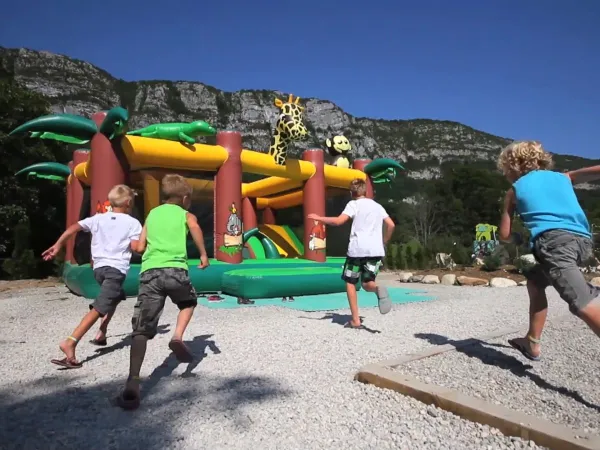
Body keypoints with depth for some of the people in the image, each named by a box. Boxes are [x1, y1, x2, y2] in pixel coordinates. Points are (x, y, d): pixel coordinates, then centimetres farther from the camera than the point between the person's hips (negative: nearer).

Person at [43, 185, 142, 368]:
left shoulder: (98, 218, 15)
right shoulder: (133, 223, 1)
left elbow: (74, 227, 6)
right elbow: (135, 247, -9)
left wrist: (57, 245, 9)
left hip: (99, 267, 7)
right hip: (117, 268, -7)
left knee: (116, 297, 31)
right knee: (99, 308, -13)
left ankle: (101, 334, 27)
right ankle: (70, 342, -28)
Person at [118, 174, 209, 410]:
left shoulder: (152, 214, 27)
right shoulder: (186, 214, 16)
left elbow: (140, 248, 24)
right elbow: (194, 227, -9)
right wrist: (203, 254, -5)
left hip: (149, 272, 3)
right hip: (175, 270, -2)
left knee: (141, 330, -2)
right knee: (189, 301, 30)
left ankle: (132, 384, -14)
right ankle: (178, 336, 8)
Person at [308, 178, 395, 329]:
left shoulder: (354, 204, 1)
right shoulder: (377, 206, 18)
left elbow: (338, 221, -12)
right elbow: (391, 225, 11)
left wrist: (319, 218, 0)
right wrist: (383, 242, 22)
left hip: (357, 249, -4)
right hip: (376, 250, 5)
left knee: (350, 282, 11)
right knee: (367, 284, 13)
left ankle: (356, 320, 7)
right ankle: (378, 289, -25)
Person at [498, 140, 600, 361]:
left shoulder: (514, 190, 17)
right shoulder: (562, 177, 27)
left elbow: (505, 235, 16)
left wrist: (519, 237, 39)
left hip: (553, 239, -6)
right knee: (535, 280, 26)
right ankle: (532, 342, 32)